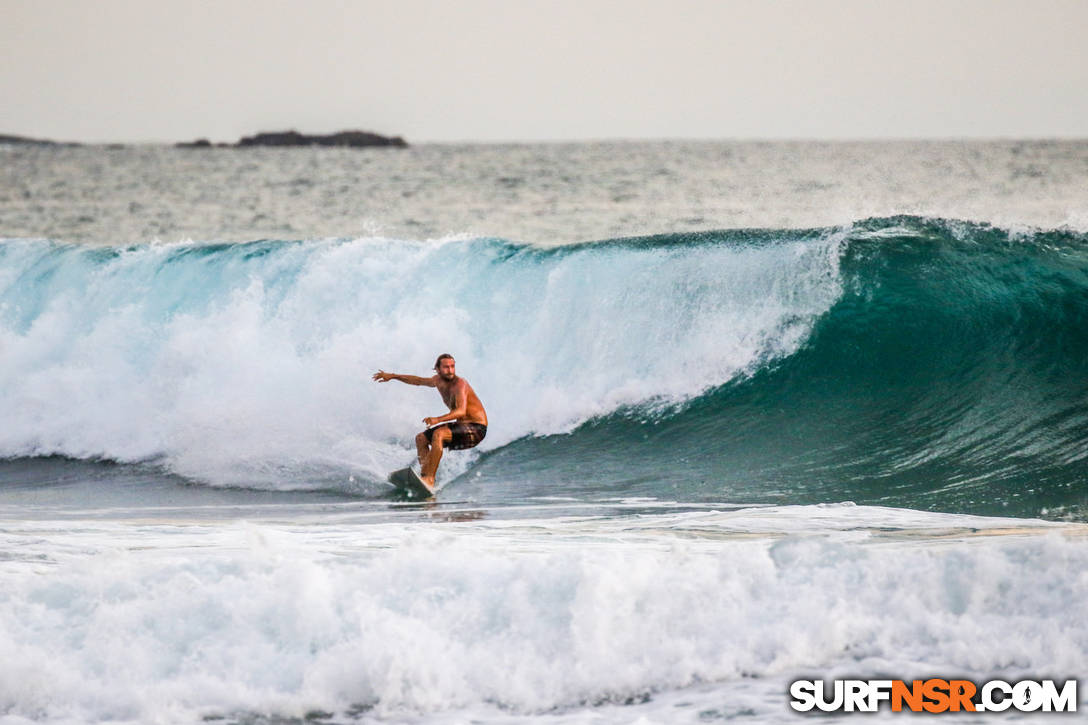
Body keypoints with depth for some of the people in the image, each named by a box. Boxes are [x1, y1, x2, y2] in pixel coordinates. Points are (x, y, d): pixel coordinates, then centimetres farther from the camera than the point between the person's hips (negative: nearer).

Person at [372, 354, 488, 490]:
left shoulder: (460, 384, -23)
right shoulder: (438, 380, 4)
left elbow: (461, 411, -38)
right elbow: (418, 381, 25)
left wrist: (438, 419, -53)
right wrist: (392, 376, 28)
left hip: (476, 428, -9)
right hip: (461, 425, 9)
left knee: (438, 434, -31)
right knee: (421, 439, 9)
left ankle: (430, 479, -34)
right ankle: (424, 474, -5)